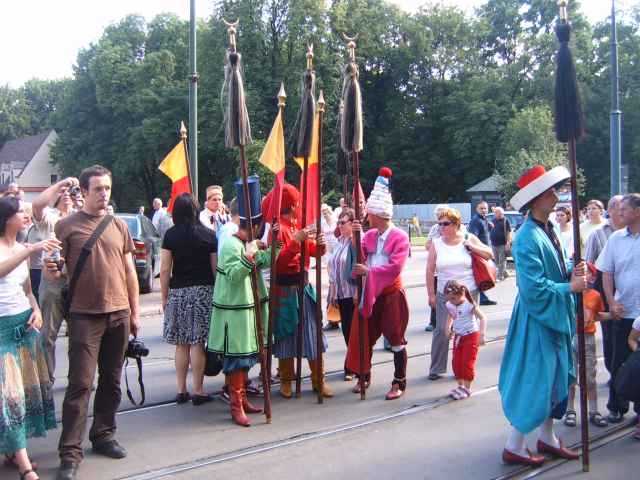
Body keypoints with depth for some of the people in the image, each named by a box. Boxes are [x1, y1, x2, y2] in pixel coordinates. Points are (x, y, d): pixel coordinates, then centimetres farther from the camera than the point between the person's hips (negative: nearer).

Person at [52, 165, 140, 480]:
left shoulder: (119, 226, 10)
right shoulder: (66, 226, -1)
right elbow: (56, 267, 1)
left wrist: (134, 313, 11)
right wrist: (52, 270, -23)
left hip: (119, 314, 4)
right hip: (85, 315, -4)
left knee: (111, 380, 11)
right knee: (80, 383, -6)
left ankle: (103, 435, 24)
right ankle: (70, 453, -1)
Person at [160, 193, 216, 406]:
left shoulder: (171, 235, -2)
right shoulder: (208, 235, 0)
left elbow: (165, 270, -3)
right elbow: (215, 268, 1)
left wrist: (164, 298, 6)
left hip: (178, 292, 1)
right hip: (204, 291, 0)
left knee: (181, 344, 9)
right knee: (198, 343, 1)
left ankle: (181, 391, 14)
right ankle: (198, 391, 4)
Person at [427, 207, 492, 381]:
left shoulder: (468, 238, 1)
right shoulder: (436, 244, 1)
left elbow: (489, 254, 5)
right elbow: (430, 270, 3)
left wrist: (471, 246, -9)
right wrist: (431, 294, 0)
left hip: (469, 293, 0)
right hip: (444, 295, 0)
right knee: (441, 330, -4)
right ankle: (436, 368, 9)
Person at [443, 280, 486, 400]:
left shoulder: (470, 305, -20)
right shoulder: (450, 306, -2)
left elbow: (482, 318, -19)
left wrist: (482, 334, -26)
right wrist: (448, 327, 6)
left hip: (471, 336, -7)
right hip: (458, 336, 7)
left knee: (467, 363, -3)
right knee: (456, 362, 8)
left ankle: (467, 388, 7)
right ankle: (460, 386, 22)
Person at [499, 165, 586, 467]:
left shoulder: (549, 230, 5)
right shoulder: (528, 239, -23)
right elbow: (533, 289, -26)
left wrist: (573, 271, -5)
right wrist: (570, 287, -17)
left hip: (556, 317, 9)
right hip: (536, 320, -9)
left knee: (557, 378, 18)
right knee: (535, 382, -2)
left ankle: (547, 438, 35)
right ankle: (514, 447, 13)